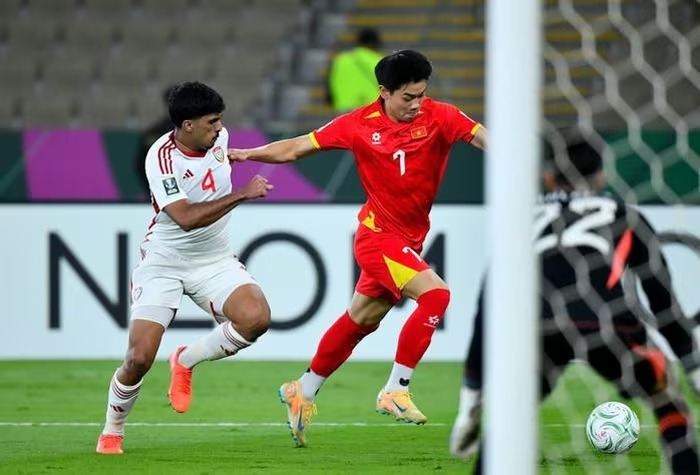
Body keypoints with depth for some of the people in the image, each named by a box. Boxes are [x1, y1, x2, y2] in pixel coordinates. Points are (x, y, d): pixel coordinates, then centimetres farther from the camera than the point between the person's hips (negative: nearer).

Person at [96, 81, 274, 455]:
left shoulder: (218, 137, -4)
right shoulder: (161, 158, -24)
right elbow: (186, 217, -34)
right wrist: (242, 194, -36)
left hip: (215, 261, 5)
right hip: (163, 262, -5)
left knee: (256, 317, -24)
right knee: (140, 357, -13)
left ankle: (186, 361, 3)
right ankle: (112, 432, 15)